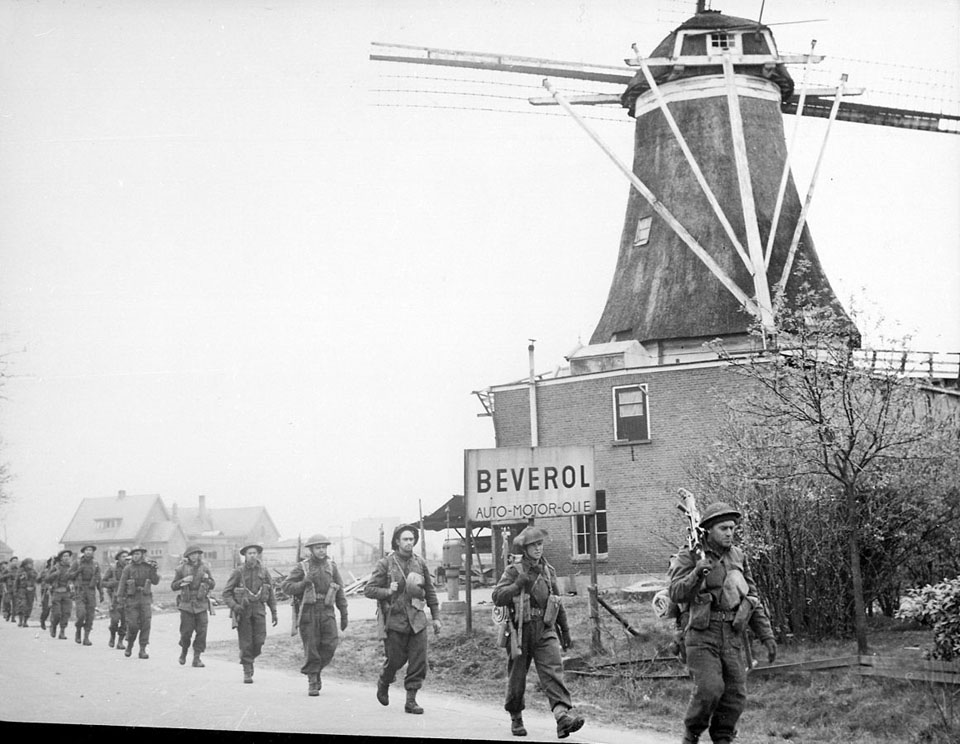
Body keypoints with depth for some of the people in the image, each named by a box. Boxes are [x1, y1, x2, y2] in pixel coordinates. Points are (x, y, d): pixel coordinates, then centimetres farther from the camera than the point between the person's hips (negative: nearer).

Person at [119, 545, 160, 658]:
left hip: (145, 598, 2)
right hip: (132, 599, -1)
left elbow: (155, 581, 1)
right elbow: (122, 585, 1)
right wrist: (121, 599, -5)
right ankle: (129, 645, 22)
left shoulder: (148, 567, 6)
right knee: (133, 625, -4)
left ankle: (142, 650, 1)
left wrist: (154, 571, -13)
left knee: (145, 624, -4)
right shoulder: (128, 568, 1)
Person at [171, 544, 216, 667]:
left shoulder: (204, 568, 7)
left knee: (201, 632, -6)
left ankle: (196, 658, 2)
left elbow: (213, 584, 14)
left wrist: (207, 579, -7)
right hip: (186, 604, -1)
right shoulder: (181, 569, 2)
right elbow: (173, 586, 5)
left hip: (201, 604, 1)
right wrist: (183, 581, -12)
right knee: (186, 632, -2)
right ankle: (184, 651, 26)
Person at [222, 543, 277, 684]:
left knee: (259, 640, -6)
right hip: (243, 610, -2)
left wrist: (274, 612, 9)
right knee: (246, 643, -2)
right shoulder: (238, 572, -4)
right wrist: (234, 606, -17)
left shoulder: (263, 572, 5)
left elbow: (271, 593, 13)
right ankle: (247, 672, 8)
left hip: (258, 609, 2)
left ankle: (247, 659, 23)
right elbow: (226, 592, -2)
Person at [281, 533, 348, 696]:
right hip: (308, 611, -2)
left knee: (330, 644, -10)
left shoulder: (331, 566, 9)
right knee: (311, 648, -2)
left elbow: (340, 592, 13)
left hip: (327, 611, 2)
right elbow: (285, 586, -1)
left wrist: (344, 614, 10)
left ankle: (316, 669, 17)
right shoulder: (302, 567, 2)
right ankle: (312, 683, 10)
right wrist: (304, 583, -16)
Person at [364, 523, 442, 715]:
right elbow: (368, 590, -3)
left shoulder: (420, 563, 8)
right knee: (395, 660, 4)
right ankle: (383, 684, 35)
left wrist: (436, 616, 15)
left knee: (419, 662, -3)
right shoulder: (385, 564, -4)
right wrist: (388, 592, -19)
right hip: (394, 621, -3)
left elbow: (430, 591, 17)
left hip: (417, 620, 3)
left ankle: (411, 700, 6)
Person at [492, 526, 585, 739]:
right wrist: (518, 584, -29)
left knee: (553, 672, -15)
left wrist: (565, 629, 24)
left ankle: (564, 715, -29)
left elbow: (558, 602, 22)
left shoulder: (548, 571, 11)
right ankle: (516, 719, 27)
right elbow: (497, 597, -15)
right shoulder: (513, 571, -3)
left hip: (545, 632, 2)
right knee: (517, 679, 7)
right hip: (520, 632, -2)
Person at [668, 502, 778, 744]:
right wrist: (696, 574, -33)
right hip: (701, 632, -5)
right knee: (709, 688, -17)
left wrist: (767, 636, 11)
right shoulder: (689, 557, -3)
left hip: (731, 635, 5)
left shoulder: (738, 558, 12)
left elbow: (753, 600, 17)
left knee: (735, 694, -1)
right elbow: (677, 593, -16)